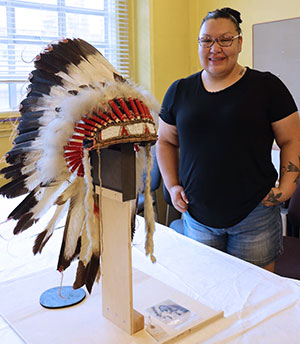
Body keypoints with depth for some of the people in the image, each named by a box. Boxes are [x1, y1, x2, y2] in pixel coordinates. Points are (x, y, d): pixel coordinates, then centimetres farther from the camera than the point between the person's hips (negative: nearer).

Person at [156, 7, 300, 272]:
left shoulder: (266, 86, -2)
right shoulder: (179, 91, 6)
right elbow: (165, 141, 14)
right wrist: (172, 185, 2)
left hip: (255, 217, -2)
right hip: (197, 217, 3)